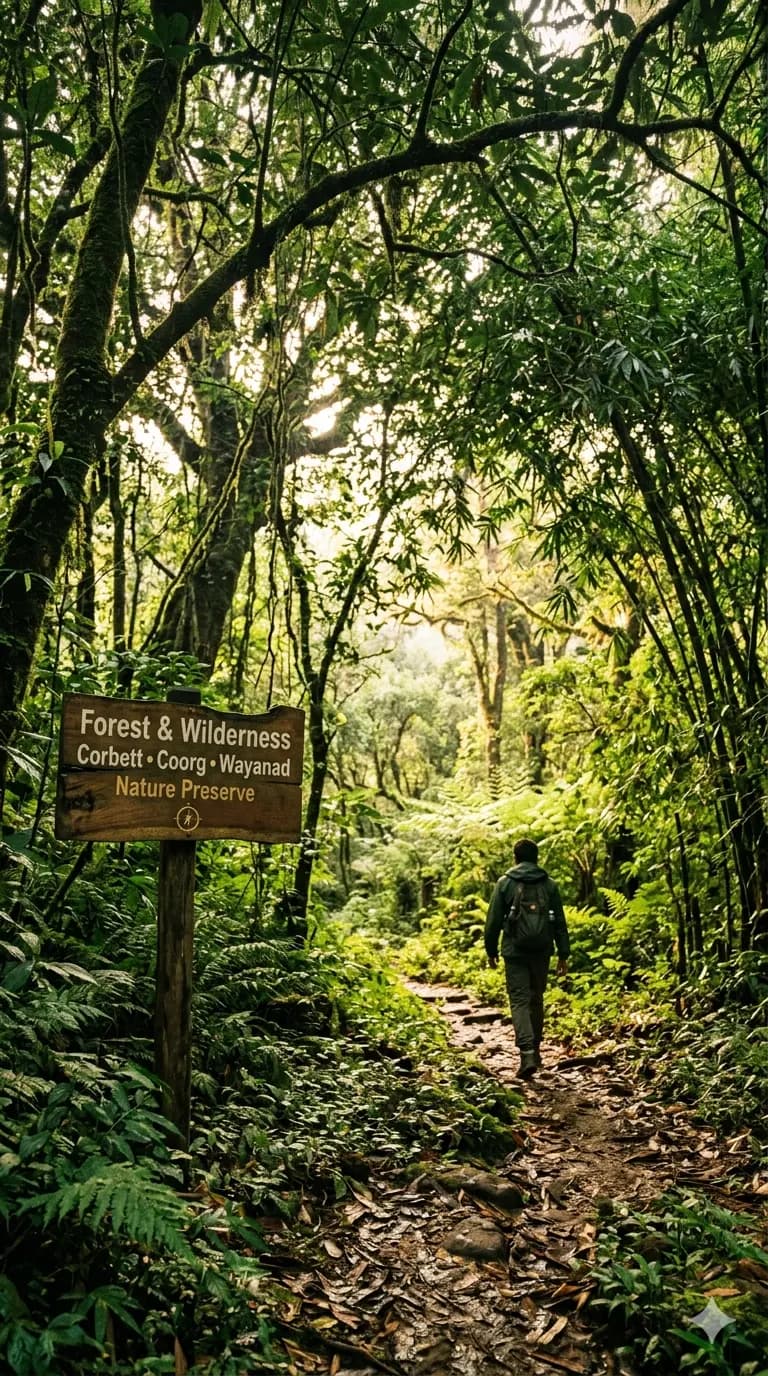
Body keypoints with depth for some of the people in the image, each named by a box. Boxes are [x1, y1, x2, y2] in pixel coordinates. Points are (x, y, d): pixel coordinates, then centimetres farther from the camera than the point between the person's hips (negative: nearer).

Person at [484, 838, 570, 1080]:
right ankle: (535, 1049, 26)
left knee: (519, 1001, -2)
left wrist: (491, 951, 9)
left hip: (515, 951, -3)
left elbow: (493, 921, -2)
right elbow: (560, 922, 4)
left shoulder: (505, 883, -2)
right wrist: (563, 954, 8)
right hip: (542, 951, 3)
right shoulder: (549, 885, 5)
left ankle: (527, 1053, -18)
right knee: (537, 999, 17)